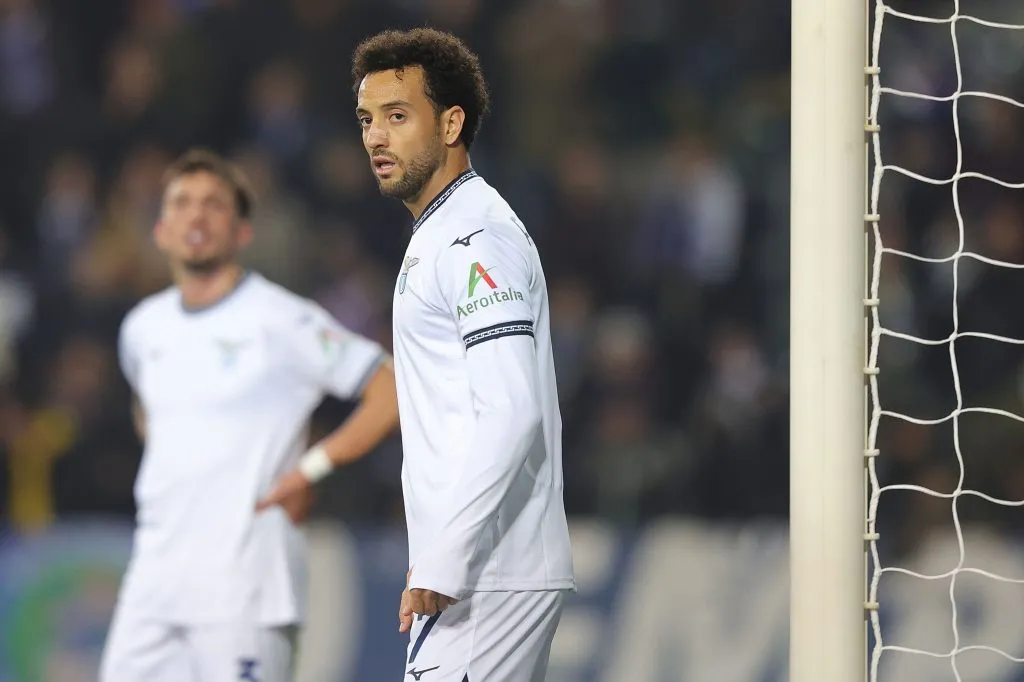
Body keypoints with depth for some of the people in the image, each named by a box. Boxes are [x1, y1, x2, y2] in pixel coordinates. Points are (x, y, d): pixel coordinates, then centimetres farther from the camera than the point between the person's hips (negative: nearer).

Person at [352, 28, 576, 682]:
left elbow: (510, 416, -22)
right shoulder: (437, 235, 20)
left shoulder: (478, 238, -13)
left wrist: (440, 564, -24)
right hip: (478, 572, 11)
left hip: (490, 576, -11)